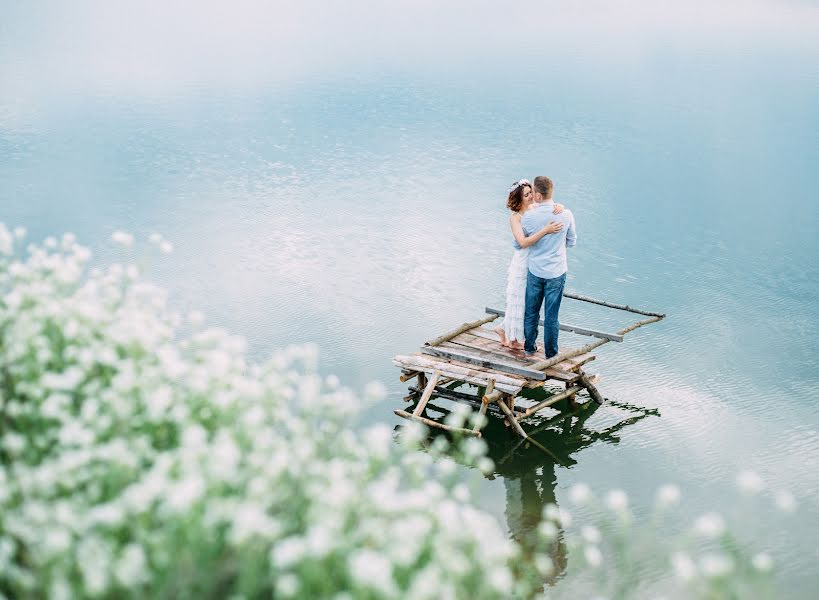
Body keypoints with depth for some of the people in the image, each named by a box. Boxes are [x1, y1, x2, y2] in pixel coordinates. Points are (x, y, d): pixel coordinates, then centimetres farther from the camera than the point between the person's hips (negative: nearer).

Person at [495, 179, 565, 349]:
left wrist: (559, 207, -21)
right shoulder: (515, 218, -19)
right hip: (523, 263, -7)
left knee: (529, 301, 18)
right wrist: (545, 230, -38)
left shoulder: (536, 208, -2)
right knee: (519, 300, 8)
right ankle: (513, 339, 27)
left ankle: (504, 329, 37)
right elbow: (523, 242, -31)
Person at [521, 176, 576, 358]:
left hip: (535, 271, 0)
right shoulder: (566, 215, -12)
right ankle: (550, 352, 19)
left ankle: (530, 347, 30)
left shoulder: (528, 217, -15)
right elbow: (572, 242, 3)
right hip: (557, 272, 0)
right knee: (551, 314, 9)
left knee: (531, 311, 17)